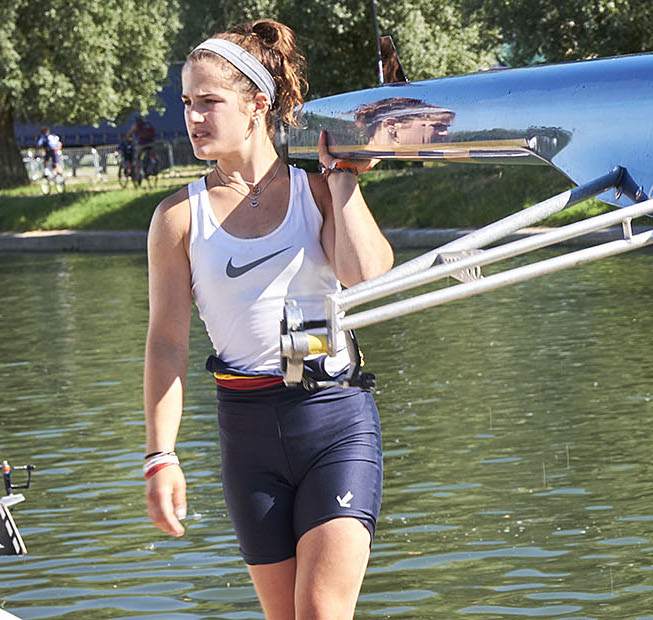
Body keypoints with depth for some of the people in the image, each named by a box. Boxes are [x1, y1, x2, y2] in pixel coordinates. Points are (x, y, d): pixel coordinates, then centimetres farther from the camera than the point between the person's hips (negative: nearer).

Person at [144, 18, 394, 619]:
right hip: (249, 430, 2)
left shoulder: (318, 189, 2)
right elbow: (167, 339, 1)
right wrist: (161, 455, -6)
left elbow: (366, 272, -17)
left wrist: (341, 172, -7)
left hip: (338, 418, -2)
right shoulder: (180, 216, 3)